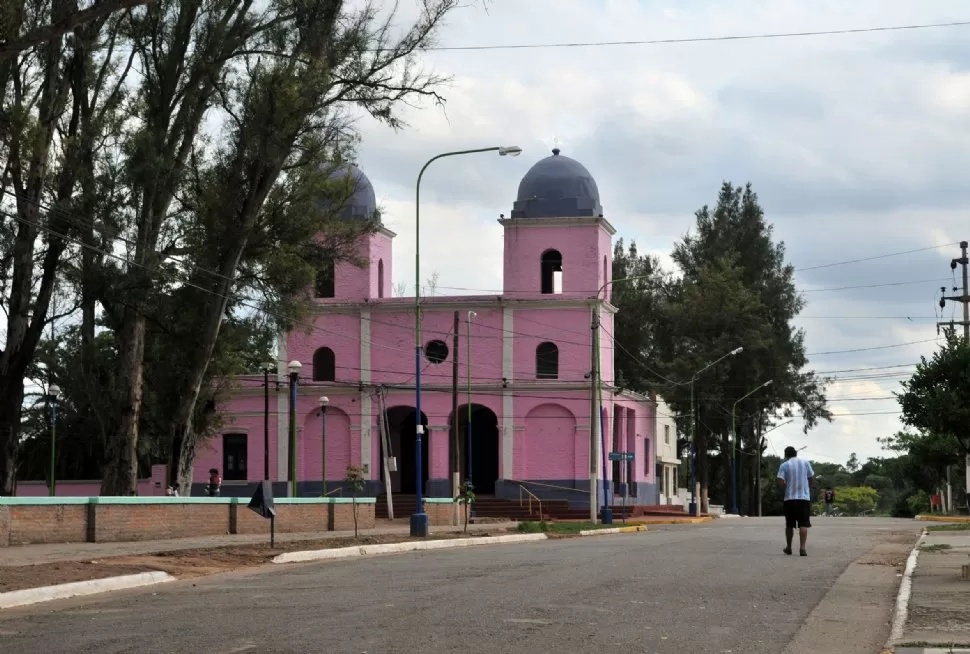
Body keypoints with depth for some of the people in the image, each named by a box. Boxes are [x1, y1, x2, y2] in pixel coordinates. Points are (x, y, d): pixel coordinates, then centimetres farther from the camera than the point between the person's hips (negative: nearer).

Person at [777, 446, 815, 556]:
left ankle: (789, 548, 21)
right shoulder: (805, 463, 6)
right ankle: (802, 548, -15)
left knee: (789, 524, 12)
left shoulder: (784, 465, 0)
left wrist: (787, 485, 11)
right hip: (804, 497, 0)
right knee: (803, 524, -4)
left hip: (789, 498, 0)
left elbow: (780, 482, -9)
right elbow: (812, 479, 9)